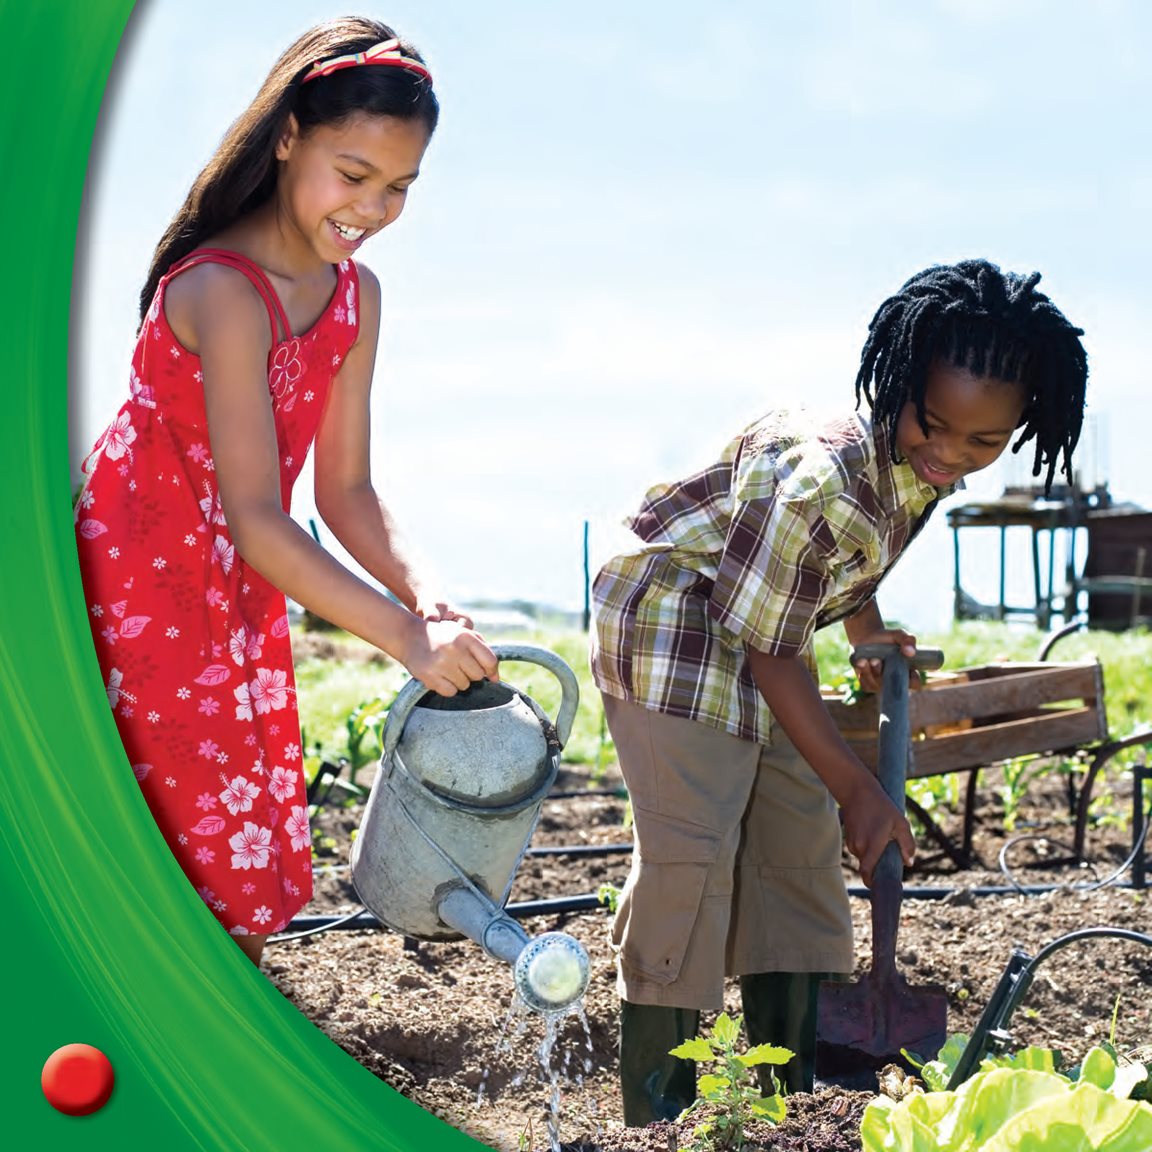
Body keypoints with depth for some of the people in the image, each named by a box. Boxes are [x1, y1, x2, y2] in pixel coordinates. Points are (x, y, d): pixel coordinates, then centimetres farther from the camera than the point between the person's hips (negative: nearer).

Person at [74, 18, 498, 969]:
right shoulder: (224, 289, -26)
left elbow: (343, 487, 1)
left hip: (241, 597, 8)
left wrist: (422, 592, -19)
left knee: (254, 853, 12)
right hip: (135, 584, -8)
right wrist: (406, 638, -34)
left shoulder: (356, 296, 1)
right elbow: (256, 519, -29)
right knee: (185, 850, -6)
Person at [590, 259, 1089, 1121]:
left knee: (801, 848, 10)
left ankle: (793, 1100, 21)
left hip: (765, 632, 9)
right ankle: (655, 1112, -8)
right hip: (674, 622, -9)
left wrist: (869, 636, 5)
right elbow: (771, 654, -26)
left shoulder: (925, 468, -10)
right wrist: (857, 788, -20)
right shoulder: (818, 479, -36)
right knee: (691, 856, -15)